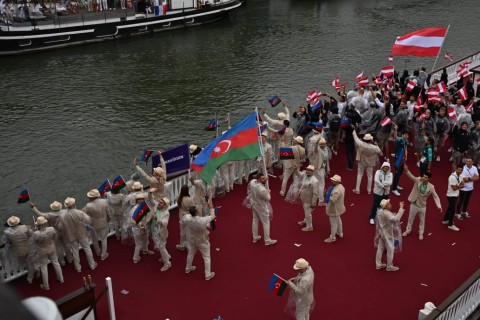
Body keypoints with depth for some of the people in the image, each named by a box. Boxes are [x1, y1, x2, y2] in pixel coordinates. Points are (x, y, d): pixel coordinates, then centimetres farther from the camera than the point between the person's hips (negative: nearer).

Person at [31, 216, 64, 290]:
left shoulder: (36, 234, -33)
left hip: (42, 252, -3)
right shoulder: (52, 229, -24)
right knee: (55, 262, 24)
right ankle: (61, 279, 43)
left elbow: (34, 242, -11)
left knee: (43, 267, 14)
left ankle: (46, 286, 29)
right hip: (52, 249, 3)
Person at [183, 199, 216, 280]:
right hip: (202, 241, -5)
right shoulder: (203, 220, -36)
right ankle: (208, 274, 25)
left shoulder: (187, 218, -26)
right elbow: (212, 216, -17)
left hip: (191, 240, 5)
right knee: (206, 257, 15)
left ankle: (188, 268, 51)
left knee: (191, 253, 30)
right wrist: (211, 206, -7)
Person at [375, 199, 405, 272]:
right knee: (390, 250, 7)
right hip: (387, 234, -9)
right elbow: (396, 219, -42)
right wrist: (401, 209, -41)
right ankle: (389, 266, 19)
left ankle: (378, 264, 29)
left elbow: (378, 223, 9)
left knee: (380, 248, 17)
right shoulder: (387, 213, -29)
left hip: (381, 232, 9)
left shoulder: (380, 211, -1)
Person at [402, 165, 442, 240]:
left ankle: (421, 233, 37)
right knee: (410, 218, 17)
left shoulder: (431, 187, -15)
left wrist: (439, 206, -19)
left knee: (422, 220, 17)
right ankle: (408, 230, 38)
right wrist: (406, 170, -46)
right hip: (414, 204, 0)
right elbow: (411, 176, -27)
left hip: (422, 206, 0)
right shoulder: (418, 180, -14)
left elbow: (435, 196, -10)